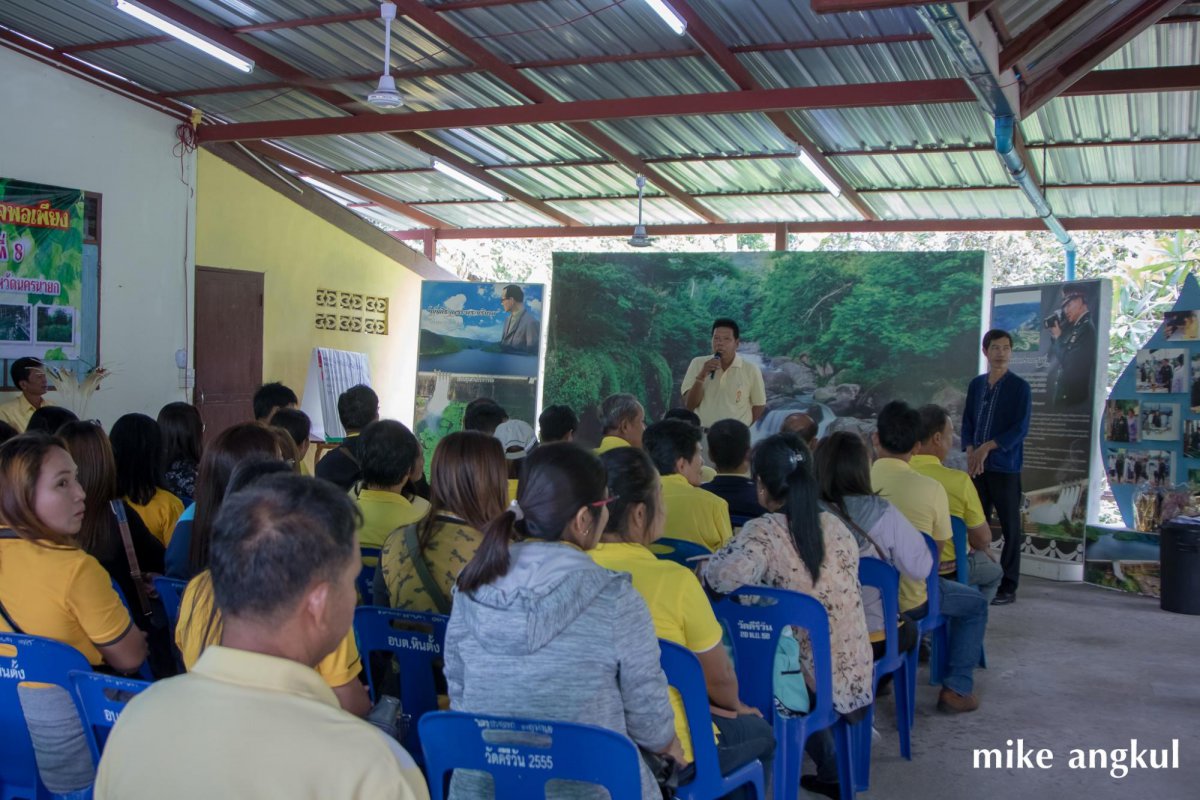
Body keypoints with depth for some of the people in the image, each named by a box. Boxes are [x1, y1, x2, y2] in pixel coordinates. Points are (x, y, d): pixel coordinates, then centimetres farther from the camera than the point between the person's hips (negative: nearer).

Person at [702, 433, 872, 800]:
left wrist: (706, 566, -12)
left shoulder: (763, 531, -16)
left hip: (813, 680, -5)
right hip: (855, 676, 5)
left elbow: (728, 575, -36)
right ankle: (830, 770, 37)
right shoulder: (834, 525, 1)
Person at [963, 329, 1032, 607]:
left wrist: (987, 447, -17)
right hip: (978, 466, 4)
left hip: (1005, 467, -4)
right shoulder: (976, 384, 10)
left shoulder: (1020, 387, -5)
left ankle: (1008, 586, 7)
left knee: (1009, 527, 1)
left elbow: (1020, 428, -11)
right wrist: (971, 451, -5)